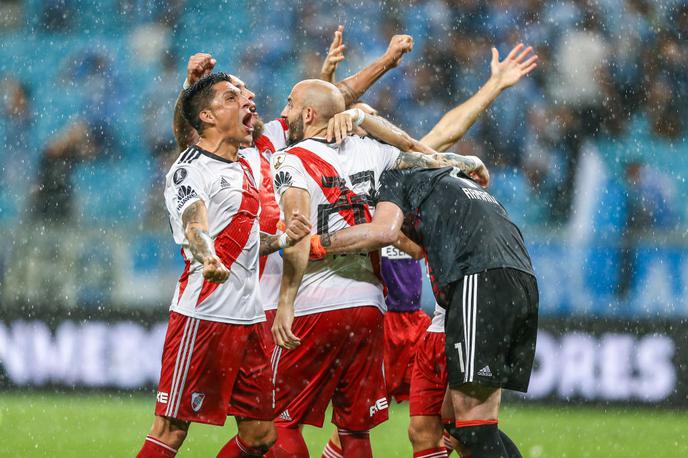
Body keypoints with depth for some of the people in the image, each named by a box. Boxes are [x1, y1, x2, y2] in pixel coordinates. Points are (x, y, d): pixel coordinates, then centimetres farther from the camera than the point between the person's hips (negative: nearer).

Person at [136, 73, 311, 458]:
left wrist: (281, 240, 12)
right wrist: (208, 261, -46)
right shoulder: (190, 170, -7)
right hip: (203, 315, -8)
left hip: (249, 318, 9)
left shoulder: (247, 167, 19)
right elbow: (194, 228, -26)